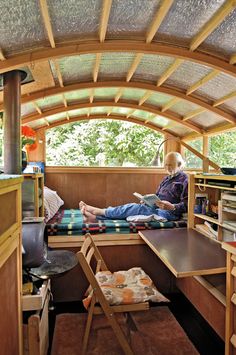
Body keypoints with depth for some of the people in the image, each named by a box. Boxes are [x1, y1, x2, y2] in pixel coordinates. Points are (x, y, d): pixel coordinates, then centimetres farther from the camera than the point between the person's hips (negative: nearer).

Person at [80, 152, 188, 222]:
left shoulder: (184, 179, -3)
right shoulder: (166, 179, 23)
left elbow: (186, 205, -11)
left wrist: (172, 207, -27)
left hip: (169, 213, -8)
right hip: (155, 208, 8)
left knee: (135, 208, -25)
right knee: (133, 207, -14)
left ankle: (98, 211, -19)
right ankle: (95, 217, -24)